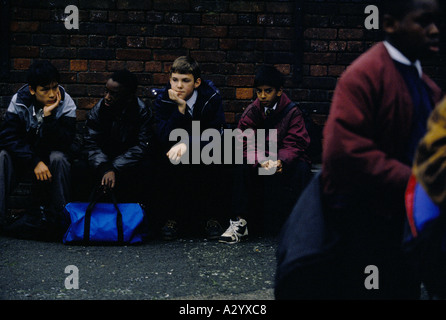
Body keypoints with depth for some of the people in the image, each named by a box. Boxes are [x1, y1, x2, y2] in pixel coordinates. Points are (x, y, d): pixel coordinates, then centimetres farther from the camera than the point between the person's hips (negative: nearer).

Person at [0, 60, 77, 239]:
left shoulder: (66, 105, -14)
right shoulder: (19, 101, -12)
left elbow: (64, 145, -23)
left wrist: (49, 116, -34)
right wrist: (34, 162, -32)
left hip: (50, 159, -1)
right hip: (24, 159, 1)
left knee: (58, 158, -33)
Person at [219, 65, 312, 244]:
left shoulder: (292, 112, -4)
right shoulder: (251, 112, 1)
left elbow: (294, 145, -13)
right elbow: (246, 144, -10)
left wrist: (281, 161, -36)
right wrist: (261, 161, -32)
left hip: (287, 161, -1)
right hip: (260, 163, 2)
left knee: (301, 168, -32)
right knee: (242, 165, -27)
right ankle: (240, 222, -29)